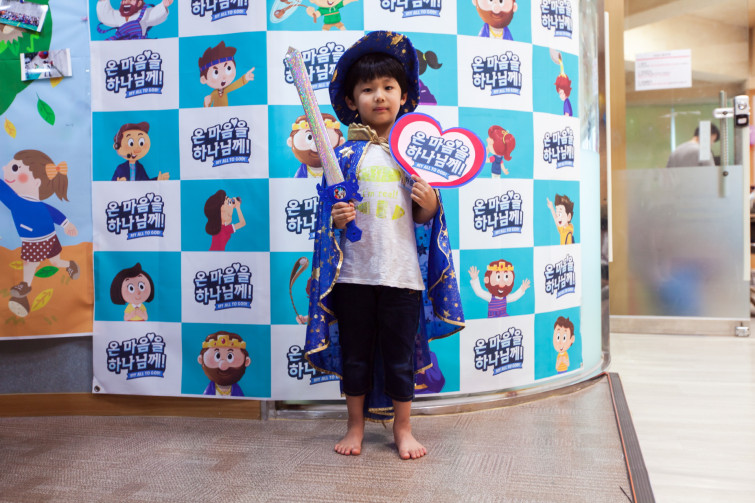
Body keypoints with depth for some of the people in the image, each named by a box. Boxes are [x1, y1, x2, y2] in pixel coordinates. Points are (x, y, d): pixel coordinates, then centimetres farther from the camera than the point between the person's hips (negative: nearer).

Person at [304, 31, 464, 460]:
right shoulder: (346, 154, 1)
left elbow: (423, 219, 9)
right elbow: (331, 209, 4)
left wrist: (430, 207, -12)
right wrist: (336, 218, -17)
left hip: (402, 272, 0)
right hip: (354, 272, 0)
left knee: (400, 356, 9)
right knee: (355, 354, 11)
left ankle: (403, 428, 28)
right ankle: (356, 427, 31)